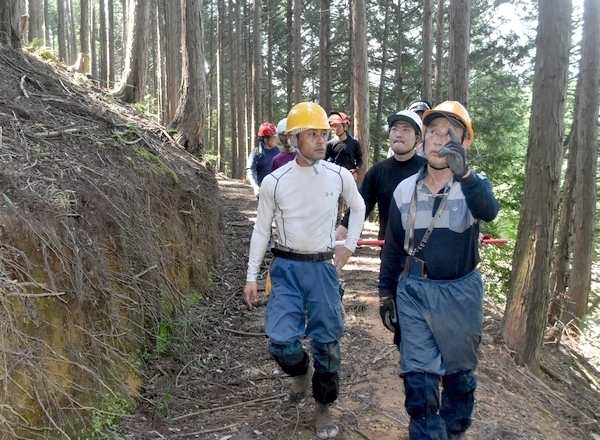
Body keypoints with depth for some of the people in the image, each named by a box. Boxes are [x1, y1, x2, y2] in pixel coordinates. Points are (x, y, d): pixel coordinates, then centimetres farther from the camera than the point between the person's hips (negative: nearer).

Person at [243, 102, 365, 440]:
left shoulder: (339, 176, -6)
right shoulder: (274, 182, -9)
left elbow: (358, 208, 15)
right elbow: (261, 230, 0)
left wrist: (350, 245, 9)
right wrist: (252, 277, 1)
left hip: (324, 268, 1)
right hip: (287, 268, -1)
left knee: (327, 341, 7)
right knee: (281, 341, -10)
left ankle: (324, 407, 29)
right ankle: (303, 372, 27)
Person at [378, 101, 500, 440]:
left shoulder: (475, 185, -7)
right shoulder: (405, 190, 0)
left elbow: (489, 212, -33)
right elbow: (393, 246, 8)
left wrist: (463, 172, -50)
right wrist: (386, 292, 9)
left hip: (460, 294, -1)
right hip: (414, 292, 1)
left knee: (459, 373, 17)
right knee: (419, 376, 2)